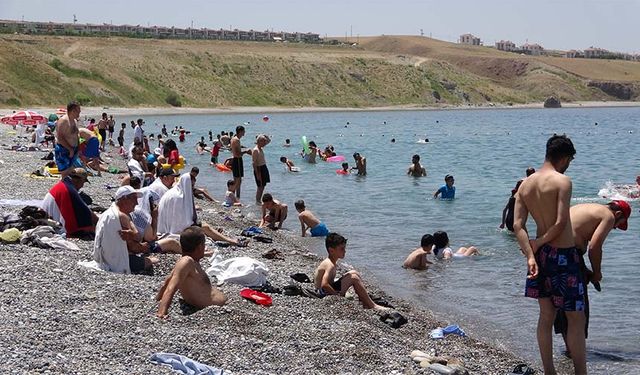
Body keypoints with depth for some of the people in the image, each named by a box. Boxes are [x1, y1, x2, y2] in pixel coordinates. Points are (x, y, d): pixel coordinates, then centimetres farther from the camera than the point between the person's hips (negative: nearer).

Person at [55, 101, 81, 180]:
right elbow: (60, 138, -22)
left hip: (72, 151, 9)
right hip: (63, 151, -9)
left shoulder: (75, 121, 13)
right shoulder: (63, 120, -16)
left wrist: (77, 149, 12)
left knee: (70, 173, 12)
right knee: (65, 175, -11)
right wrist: (70, 149, -21)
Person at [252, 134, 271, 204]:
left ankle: (259, 200, 20)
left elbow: (269, 141, 30)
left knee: (263, 186, 13)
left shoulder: (261, 149, 8)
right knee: (260, 186, -4)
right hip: (259, 169, -10)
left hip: (264, 168, 10)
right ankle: (257, 201, 4)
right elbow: (254, 163, -21)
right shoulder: (255, 150, -18)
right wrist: (257, 174, -23)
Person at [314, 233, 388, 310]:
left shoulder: (331, 262, 8)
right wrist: (338, 294, -25)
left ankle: (365, 303, 11)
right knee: (354, 278, -17)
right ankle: (372, 306, -12)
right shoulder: (330, 265, -23)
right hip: (325, 294, -11)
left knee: (354, 273, 12)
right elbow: (324, 285, -36)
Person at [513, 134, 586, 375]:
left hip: (540, 255, 7)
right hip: (564, 255, -7)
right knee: (576, 318, 3)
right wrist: (539, 243, -6)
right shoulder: (562, 181, -14)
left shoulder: (525, 184, 5)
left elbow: (518, 225, -3)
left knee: (546, 315, 14)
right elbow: (561, 223, -20)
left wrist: (530, 254, -8)